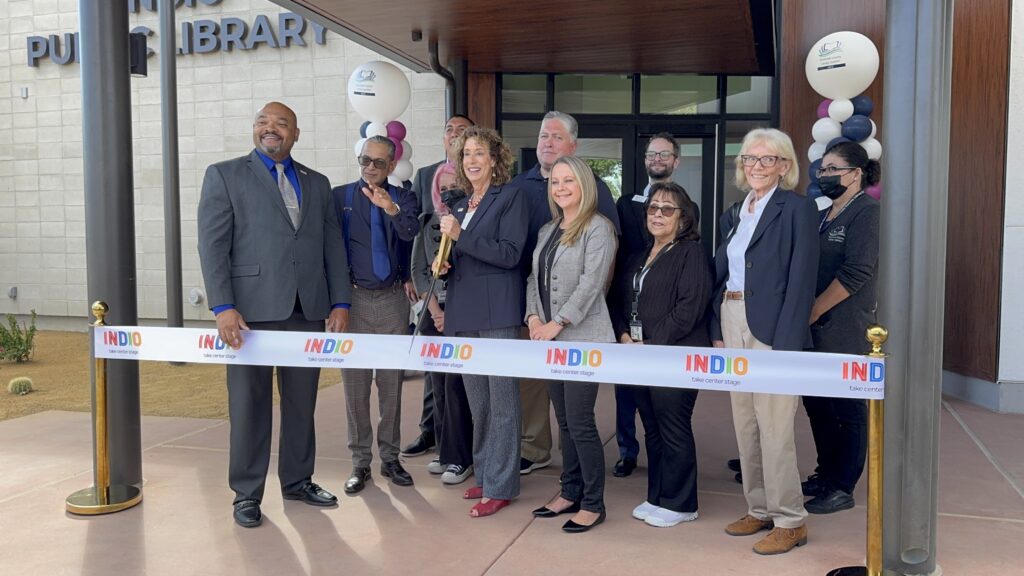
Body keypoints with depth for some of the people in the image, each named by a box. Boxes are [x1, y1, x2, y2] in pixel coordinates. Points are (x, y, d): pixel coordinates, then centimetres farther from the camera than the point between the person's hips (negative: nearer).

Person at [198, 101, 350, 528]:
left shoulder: (317, 184, 15)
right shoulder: (224, 175, 4)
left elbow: (333, 247, 12)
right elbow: (212, 246, -4)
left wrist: (340, 303, 3)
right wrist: (223, 308, -13)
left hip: (308, 311, 4)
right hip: (252, 311, -3)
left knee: (302, 402, 12)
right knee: (249, 404, 4)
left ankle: (298, 480, 27)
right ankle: (246, 493, 18)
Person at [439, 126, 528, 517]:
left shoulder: (510, 197, -3)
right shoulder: (461, 205, 17)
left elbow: (509, 253, -14)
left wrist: (460, 236, -16)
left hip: (496, 312, -7)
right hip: (463, 312, 7)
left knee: (501, 400, -2)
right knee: (477, 401, 14)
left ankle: (500, 485, 6)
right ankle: (484, 474, 26)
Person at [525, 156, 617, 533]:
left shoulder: (598, 228, -7)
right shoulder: (547, 231, 16)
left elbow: (591, 283, -16)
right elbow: (534, 279, 15)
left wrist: (557, 323, -18)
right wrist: (533, 318, -1)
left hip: (583, 339, -7)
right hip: (550, 340, 7)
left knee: (580, 421, -5)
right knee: (564, 421, 13)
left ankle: (593, 504, 7)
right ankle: (570, 493, 25)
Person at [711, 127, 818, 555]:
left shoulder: (797, 208, -6)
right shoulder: (733, 215, 15)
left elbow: (802, 280, -12)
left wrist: (786, 343, -17)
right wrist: (717, 331, 9)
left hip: (772, 329, -7)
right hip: (732, 325, 7)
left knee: (774, 427, -5)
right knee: (744, 424, 12)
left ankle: (790, 521, 10)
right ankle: (760, 510, 25)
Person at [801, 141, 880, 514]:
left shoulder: (866, 212, -9)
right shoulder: (824, 215, 15)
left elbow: (856, 272, -18)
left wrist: (812, 311, -14)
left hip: (843, 329, -8)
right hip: (814, 328, 8)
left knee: (846, 408, 2)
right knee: (817, 403, 14)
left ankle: (842, 488, 13)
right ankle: (826, 474, 27)